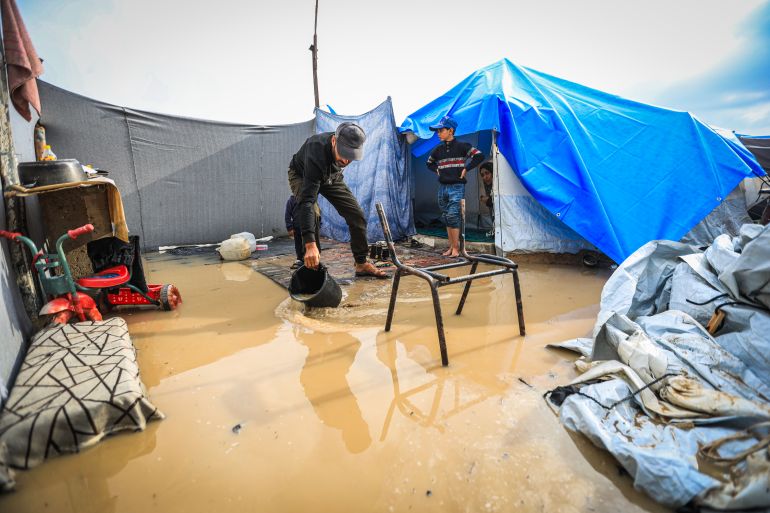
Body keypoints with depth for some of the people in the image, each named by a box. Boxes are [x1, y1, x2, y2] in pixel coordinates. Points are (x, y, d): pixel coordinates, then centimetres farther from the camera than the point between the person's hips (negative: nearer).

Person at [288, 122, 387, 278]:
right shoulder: (316, 153, -45)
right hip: (301, 175, -4)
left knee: (356, 215, -6)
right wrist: (310, 244, -58)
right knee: (311, 214, -31)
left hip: (330, 176, 5)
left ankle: (361, 263, 4)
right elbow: (306, 200, -51)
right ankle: (313, 266, -17)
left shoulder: (350, 143, -27)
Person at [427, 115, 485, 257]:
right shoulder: (438, 149, 12)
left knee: (452, 216, -14)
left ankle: (456, 248, -4)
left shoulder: (461, 146, -4)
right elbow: (430, 163, 29)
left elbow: (479, 156, -9)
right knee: (446, 218, 8)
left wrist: (466, 169, -10)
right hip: (442, 187, 6)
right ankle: (451, 247, 17)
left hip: (457, 187, -6)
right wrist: (437, 170, 13)